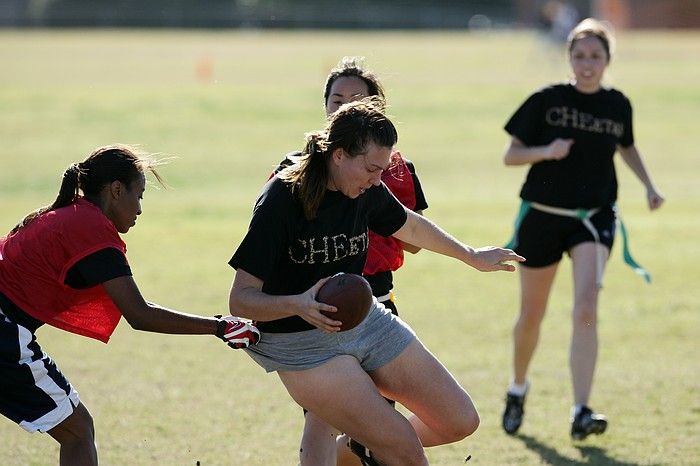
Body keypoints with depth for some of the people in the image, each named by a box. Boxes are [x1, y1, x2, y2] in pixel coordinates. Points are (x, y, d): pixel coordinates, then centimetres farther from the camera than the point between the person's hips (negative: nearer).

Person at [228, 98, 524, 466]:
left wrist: (472, 257, 32)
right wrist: (297, 305, -42)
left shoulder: (367, 191, -4)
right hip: (302, 345, -7)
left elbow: (409, 226, 20)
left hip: (365, 321, 7)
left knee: (460, 422, 7)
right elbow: (240, 300, -23)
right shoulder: (280, 201, -23)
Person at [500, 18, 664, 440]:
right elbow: (510, 155, -3)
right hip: (542, 216, 0)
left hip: (594, 217, 0)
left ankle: (581, 413, -22)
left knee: (586, 311, -19)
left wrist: (649, 185, 10)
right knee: (531, 316, 12)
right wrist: (546, 151, -21)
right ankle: (519, 388, 40)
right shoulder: (547, 101, -6)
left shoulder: (618, 105, 2)